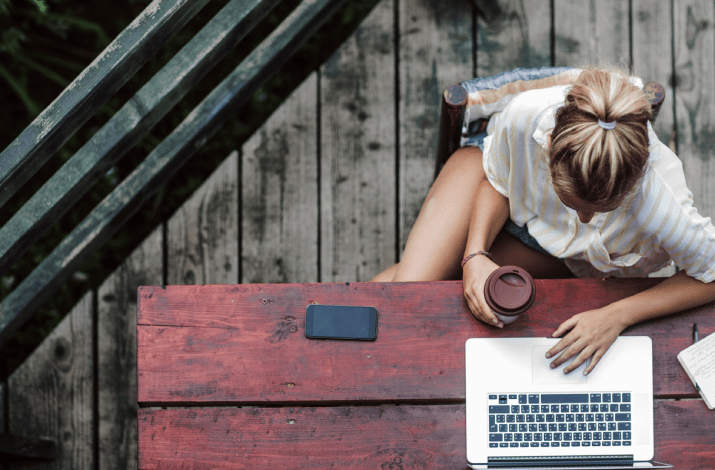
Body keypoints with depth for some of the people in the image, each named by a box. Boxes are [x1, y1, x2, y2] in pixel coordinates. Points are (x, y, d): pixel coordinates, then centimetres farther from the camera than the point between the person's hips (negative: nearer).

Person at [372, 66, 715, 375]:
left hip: (561, 254, 0)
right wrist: (475, 255, -28)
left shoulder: (660, 204, -45)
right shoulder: (525, 115, -39)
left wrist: (616, 317, -33)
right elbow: (498, 179, -14)